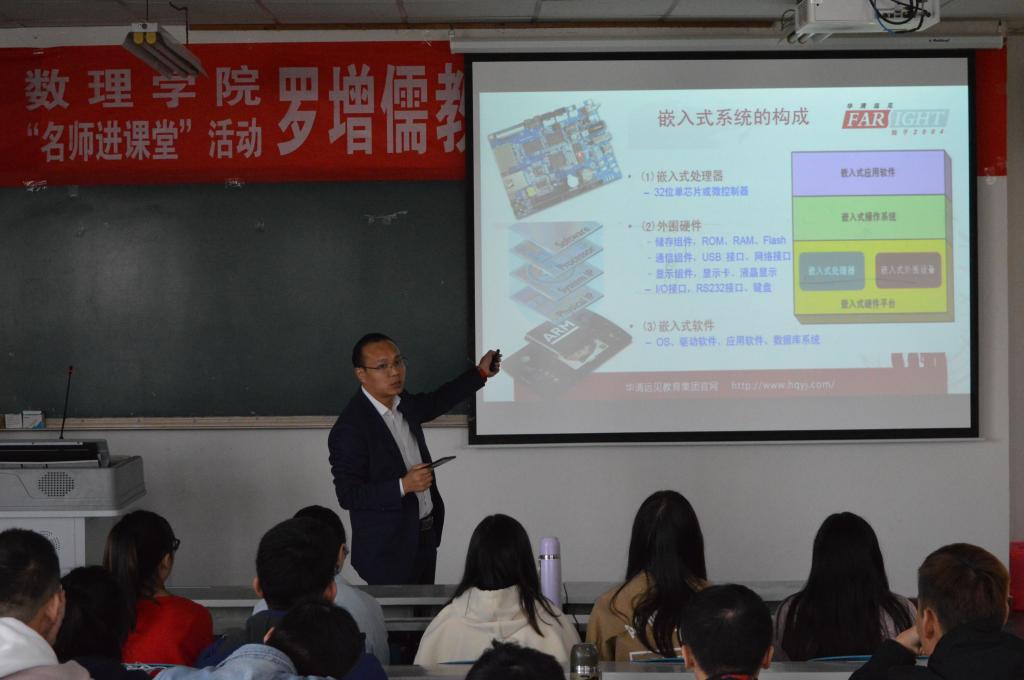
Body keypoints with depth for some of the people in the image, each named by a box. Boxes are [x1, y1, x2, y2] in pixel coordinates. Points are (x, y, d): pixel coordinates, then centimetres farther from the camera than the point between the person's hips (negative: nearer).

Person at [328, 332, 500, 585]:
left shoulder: (402, 402, 2)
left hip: (426, 537, 8)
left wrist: (480, 372, 23)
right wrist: (403, 486, -28)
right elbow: (348, 495, -21)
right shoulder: (350, 429, -21)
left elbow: (434, 402, 24)